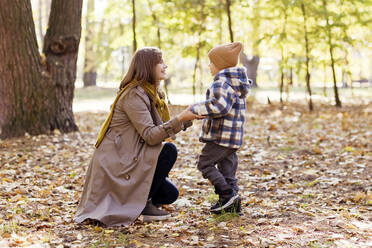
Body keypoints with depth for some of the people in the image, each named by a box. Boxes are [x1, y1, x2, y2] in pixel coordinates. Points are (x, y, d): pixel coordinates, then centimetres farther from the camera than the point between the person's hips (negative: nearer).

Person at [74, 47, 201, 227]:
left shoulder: (149, 93, 13)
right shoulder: (134, 94, -19)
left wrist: (188, 119, 4)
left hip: (128, 160, 9)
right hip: (115, 163, -9)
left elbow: (160, 130, 12)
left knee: (170, 194, 6)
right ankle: (142, 203, -11)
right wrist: (179, 119, -30)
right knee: (169, 150, -21)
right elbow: (150, 136, -26)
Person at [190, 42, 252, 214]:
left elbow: (220, 105, -30)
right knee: (227, 169, 13)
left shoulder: (222, 83, -16)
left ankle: (227, 194, -5)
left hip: (221, 135, -10)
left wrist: (197, 109, -22)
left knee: (204, 163, -2)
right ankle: (233, 204, 15)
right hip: (233, 139, 10)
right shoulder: (237, 83, 17)